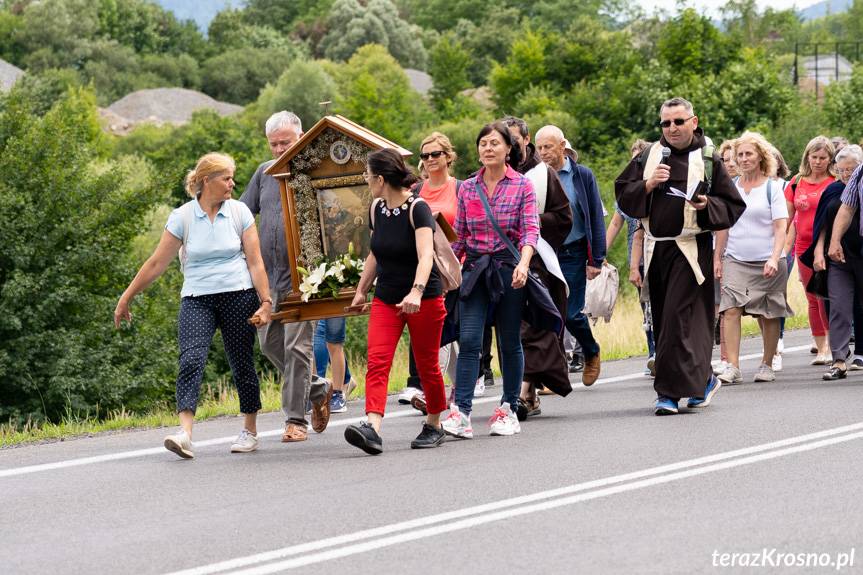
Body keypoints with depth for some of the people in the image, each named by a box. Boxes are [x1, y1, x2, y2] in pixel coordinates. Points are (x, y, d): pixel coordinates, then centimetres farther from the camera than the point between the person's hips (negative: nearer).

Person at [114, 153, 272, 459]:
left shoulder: (239, 212, 2)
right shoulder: (182, 217, -2)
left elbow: (255, 262, 3)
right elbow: (156, 264, 2)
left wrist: (265, 301, -6)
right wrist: (126, 299, 3)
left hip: (238, 296, 1)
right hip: (197, 299, -1)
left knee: (242, 364, 6)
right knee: (191, 359, -19)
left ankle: (250, 431, 22)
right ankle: (185, 433, -29)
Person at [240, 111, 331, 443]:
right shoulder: (265, 172, 11)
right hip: (267, 274, 6)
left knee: (297, 346, -6)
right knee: (270, 343, 9)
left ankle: (295, 419, 1)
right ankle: (318, 390, 27)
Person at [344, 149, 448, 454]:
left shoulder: (417, 208, -16)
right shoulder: (376, 209, 5)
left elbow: (426, 255, -28)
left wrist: (417, 291, -43)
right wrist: (361, 290, 25)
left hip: (425, 300, -6)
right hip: (386, 300, 6)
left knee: (427, 365, 6)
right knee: (377, 362, -13)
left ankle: (434, 425, 26)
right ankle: (372, 428, -26)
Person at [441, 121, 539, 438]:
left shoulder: (523, 186, 1)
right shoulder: (467, 188, 9)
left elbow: (530, 229, -8)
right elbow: (459, 234, 14)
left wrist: (523, 264, -24)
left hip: (509, 267, -2)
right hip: (474, 267, 2)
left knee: (510, 341, 6)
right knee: (469, 340, -11)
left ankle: (508, 409, 16)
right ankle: (460, 412, -16)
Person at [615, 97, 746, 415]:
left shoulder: (708, 160, 1)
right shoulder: (649, 157, 9)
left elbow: (733, 206, 3)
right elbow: (623, 194, 8)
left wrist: (708, 205, -15)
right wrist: (647, 185, -9)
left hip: (691, 249, -5)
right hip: (656, 248, 5)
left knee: (678, 318, -12)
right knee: (663, 319, 8)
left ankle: (671, 390, -9)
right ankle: (701, 380, 23)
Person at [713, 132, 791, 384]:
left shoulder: (772, 187, -1)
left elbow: (781, 227, -6)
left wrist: (774, 259, -18)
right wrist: (717, 258, 11)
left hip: (766, 262, -2)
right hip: (735, 260, 2)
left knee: (768, 316, 4)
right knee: (730, 310, -14)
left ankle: (767, 365, 19)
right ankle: (732, 368, -15)